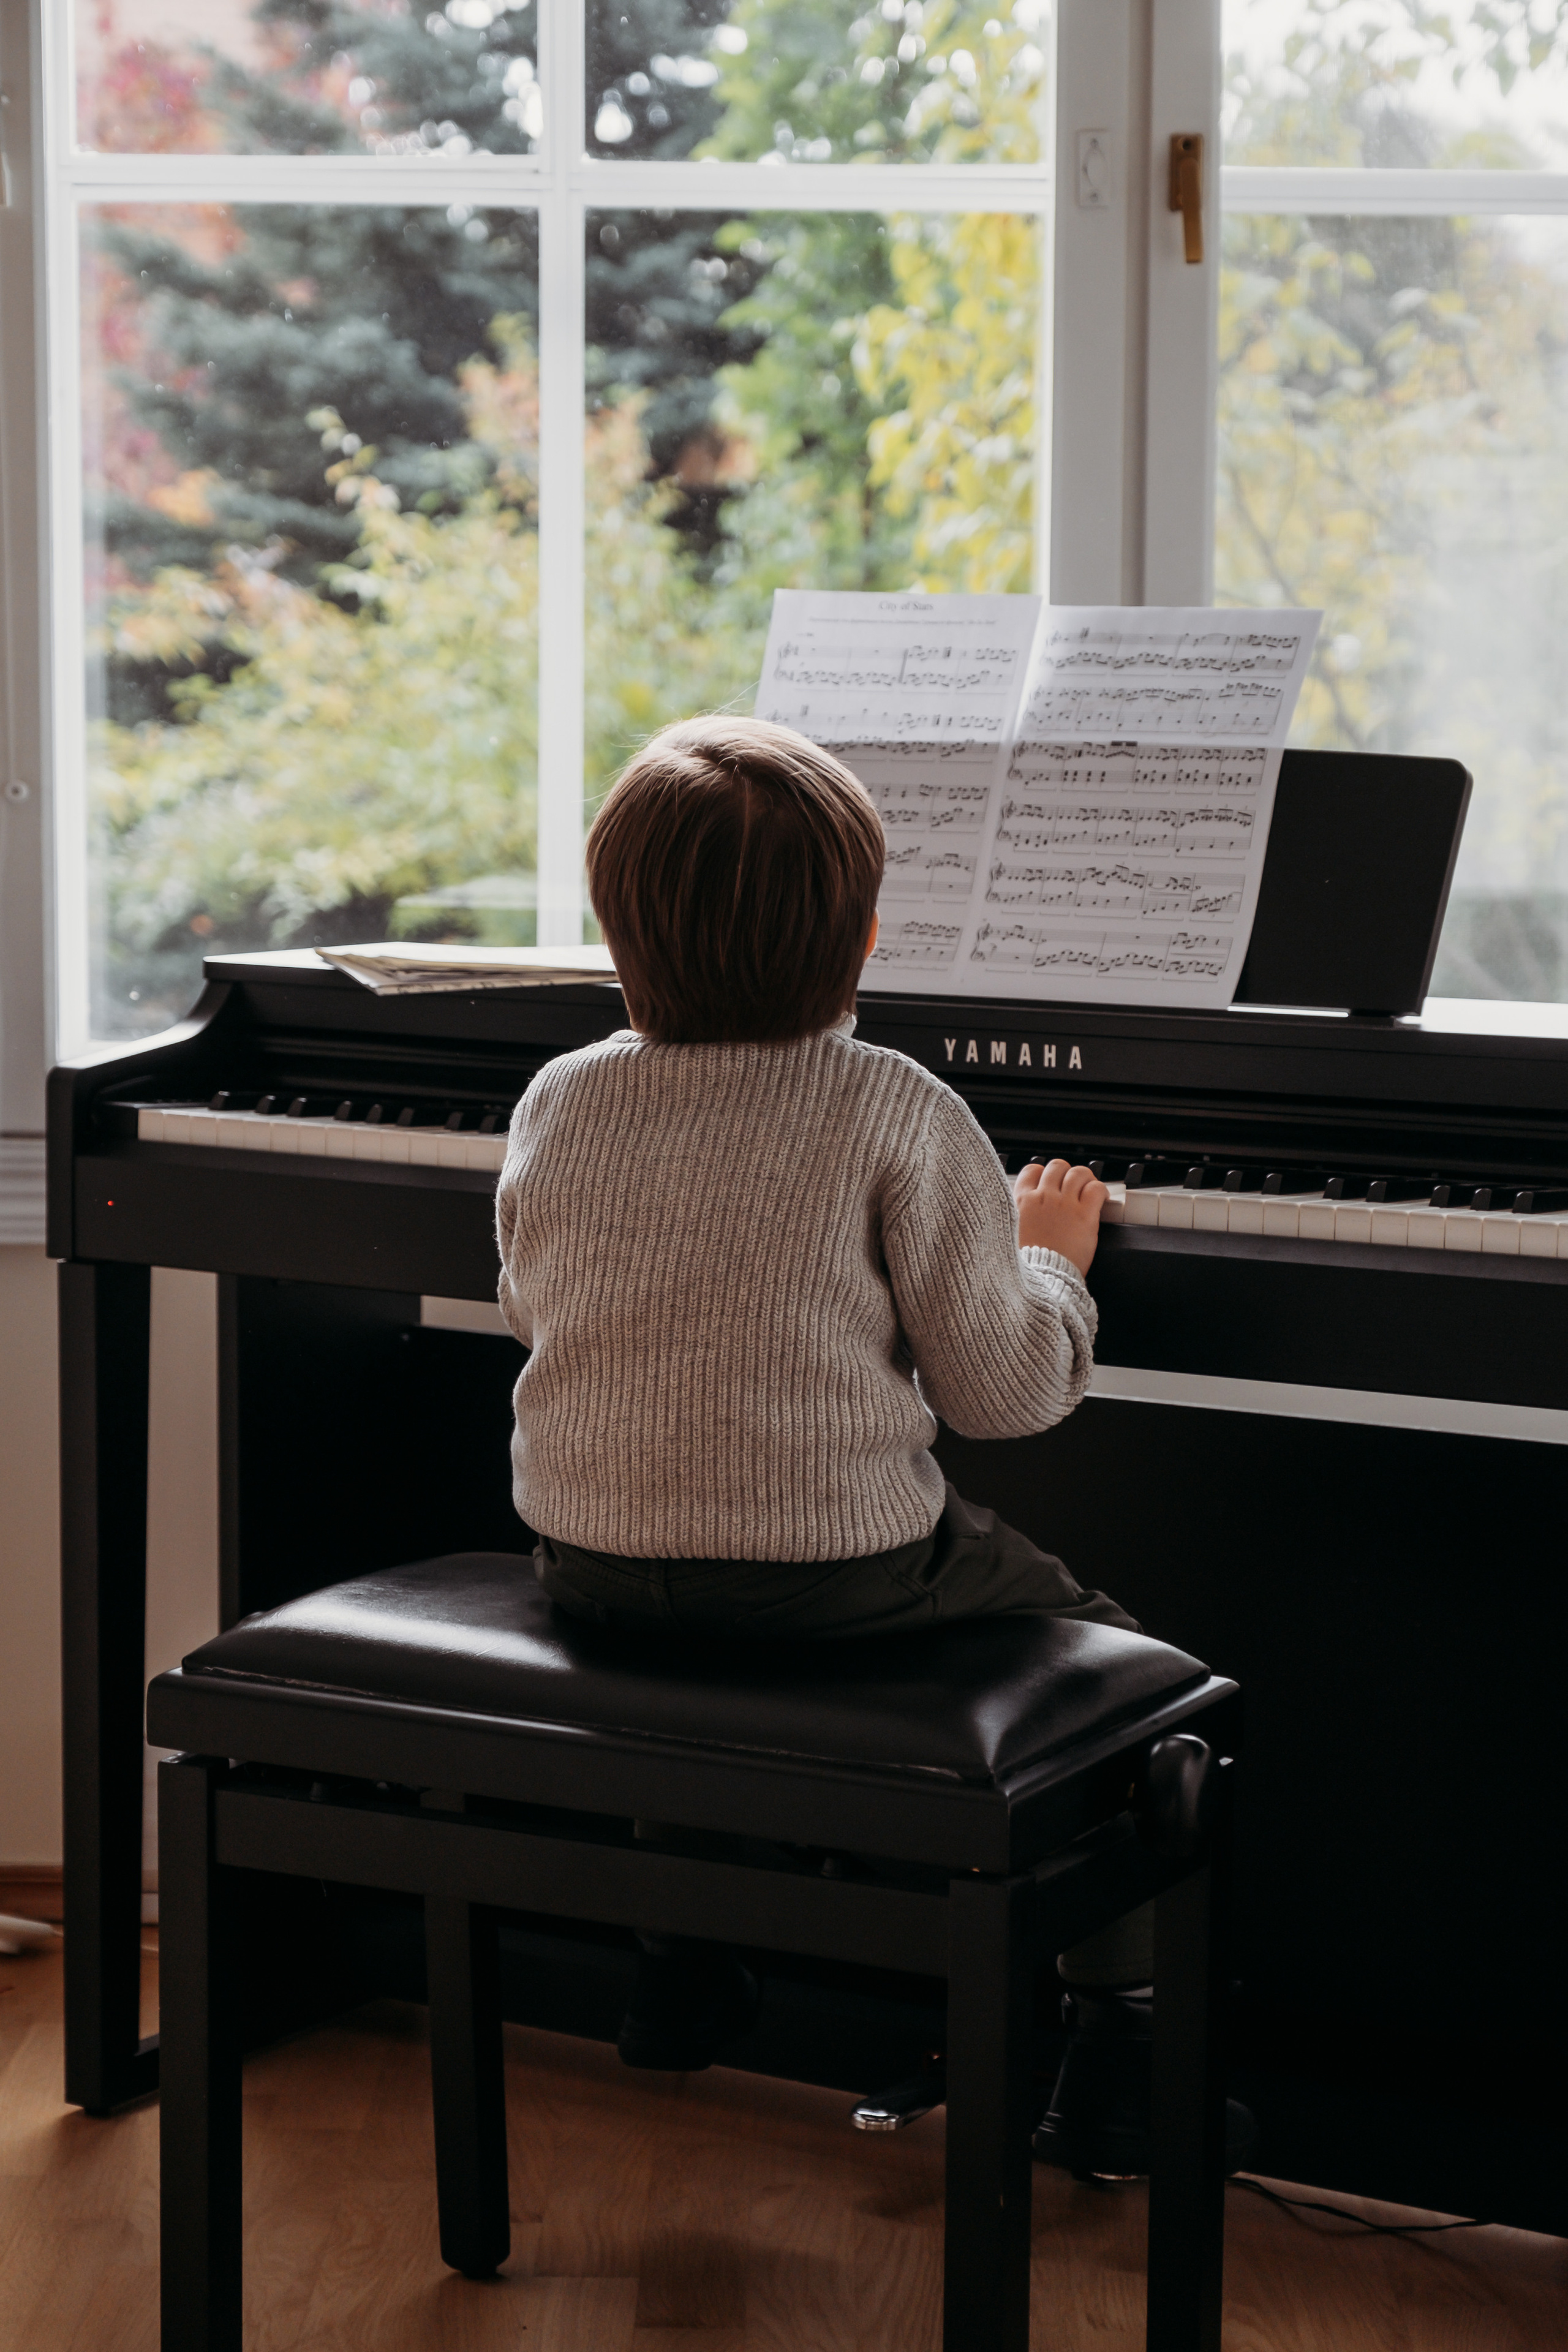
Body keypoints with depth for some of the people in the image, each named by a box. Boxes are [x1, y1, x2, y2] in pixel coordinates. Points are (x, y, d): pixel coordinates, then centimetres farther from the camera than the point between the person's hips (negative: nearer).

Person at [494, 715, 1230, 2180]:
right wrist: (1049, 1255, 8)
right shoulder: (900, 1117, -13)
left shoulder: (559, 1105, 0)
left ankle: (679, 1958, 41)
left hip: (590, 1558, 5)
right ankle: (1116, 2048, 16)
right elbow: (1002, 1385, -11)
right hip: (836, 1568, -5)